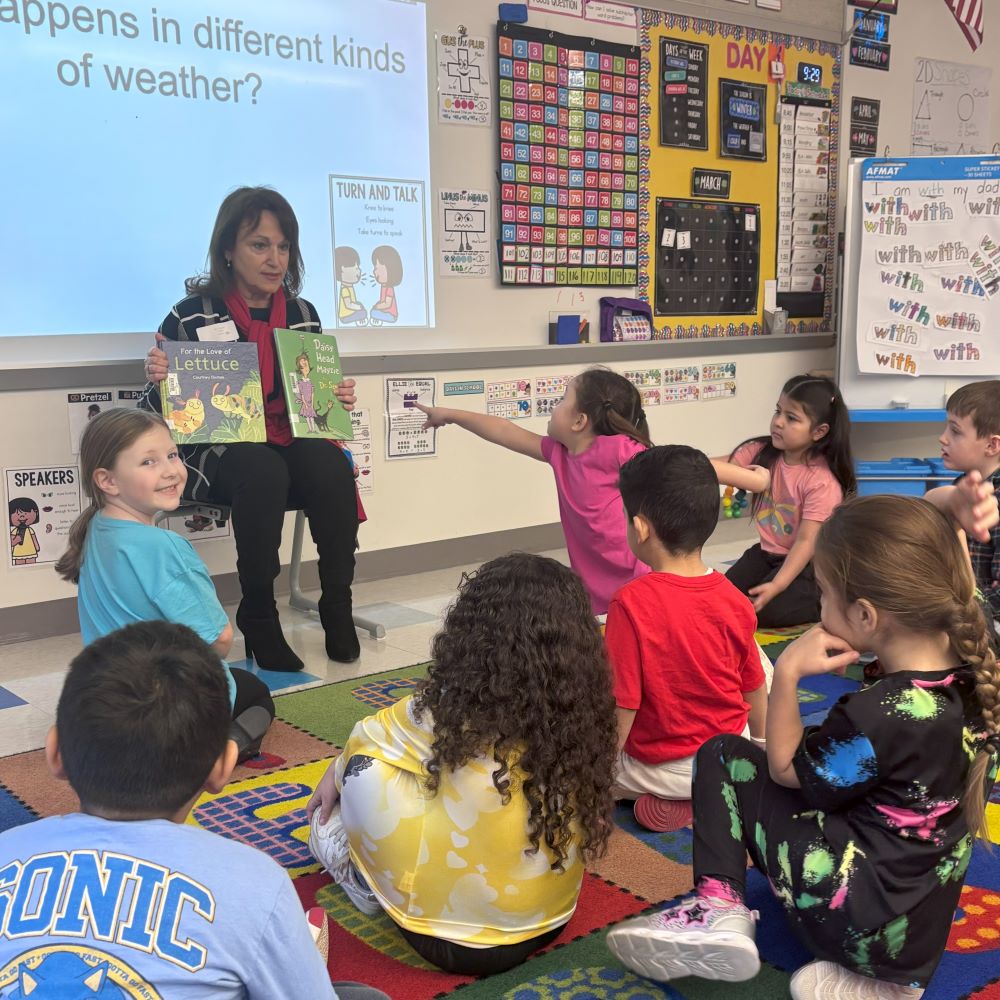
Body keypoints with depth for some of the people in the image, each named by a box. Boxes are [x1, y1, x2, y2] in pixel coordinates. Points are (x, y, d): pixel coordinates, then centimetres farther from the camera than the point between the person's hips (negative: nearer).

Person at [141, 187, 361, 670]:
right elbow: (160, 412, -1)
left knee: (332, 466, -30)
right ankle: (258, 616, -21)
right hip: (215, 451, -3)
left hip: (290, 443, 4)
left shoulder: (303, 314, 9)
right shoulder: (192, 317, -4)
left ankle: (338, 605, -16)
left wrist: (338, 400, -2)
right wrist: (157, 381, -22)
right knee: (264, 472, -37)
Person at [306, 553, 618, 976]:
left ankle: (365, 878, 20)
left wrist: (335, 775, 24)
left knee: (364, 765, -1)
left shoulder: (447, 715, -23)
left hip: (452, 938, -5)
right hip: (550, 920, 6)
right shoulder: (580, 714, -11)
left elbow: (367, 740, -1)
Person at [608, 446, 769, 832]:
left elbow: (622, 706, -21)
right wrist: (761, 744, 25)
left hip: (661, 767, -4)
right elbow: (754, 689, 5)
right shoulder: (734, 599, -9)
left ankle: (673, 800, 1)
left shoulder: (631, 604, -25)